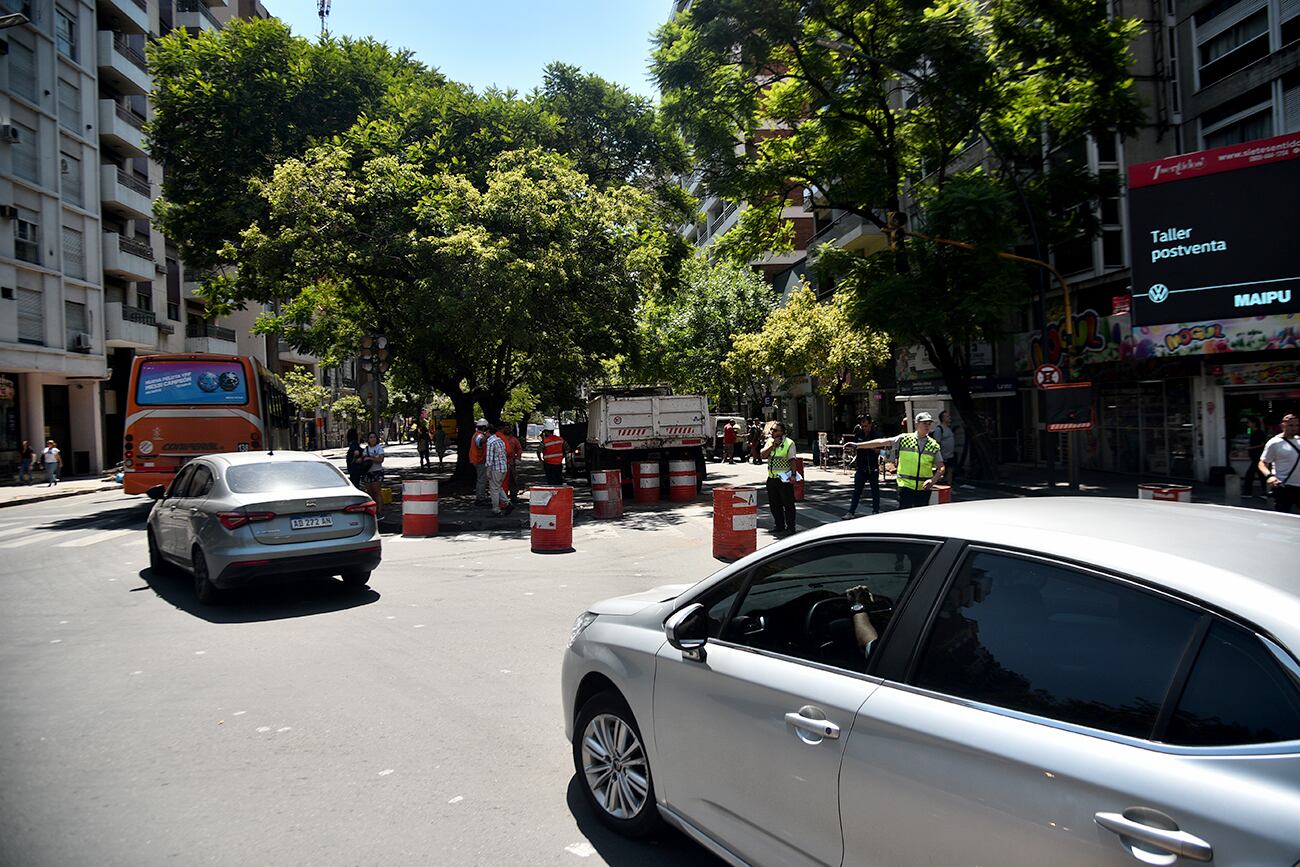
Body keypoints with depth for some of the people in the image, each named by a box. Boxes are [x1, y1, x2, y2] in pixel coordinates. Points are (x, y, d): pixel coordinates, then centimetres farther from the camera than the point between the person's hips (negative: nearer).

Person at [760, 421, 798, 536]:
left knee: (788, 504, -1)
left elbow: (792, 460, -8)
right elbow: (763, 454, 0)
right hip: (771, 478, 6)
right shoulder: (770, 441, 12)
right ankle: (779, 527, 23)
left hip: (784, 478, -6)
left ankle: (790, 528, 5)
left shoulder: (789, 443, -5)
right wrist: (772, 445, -10)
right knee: (774, 504, 12)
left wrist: (793, 474, -16)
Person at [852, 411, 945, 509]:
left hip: (924, 488, 2)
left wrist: (933, 481, -13)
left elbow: (941, 468, 6)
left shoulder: (934, 445, 6)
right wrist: (857, 445, -8)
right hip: (906, 485, -2)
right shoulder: (904, 439, 1)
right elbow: (881, 442, -3)